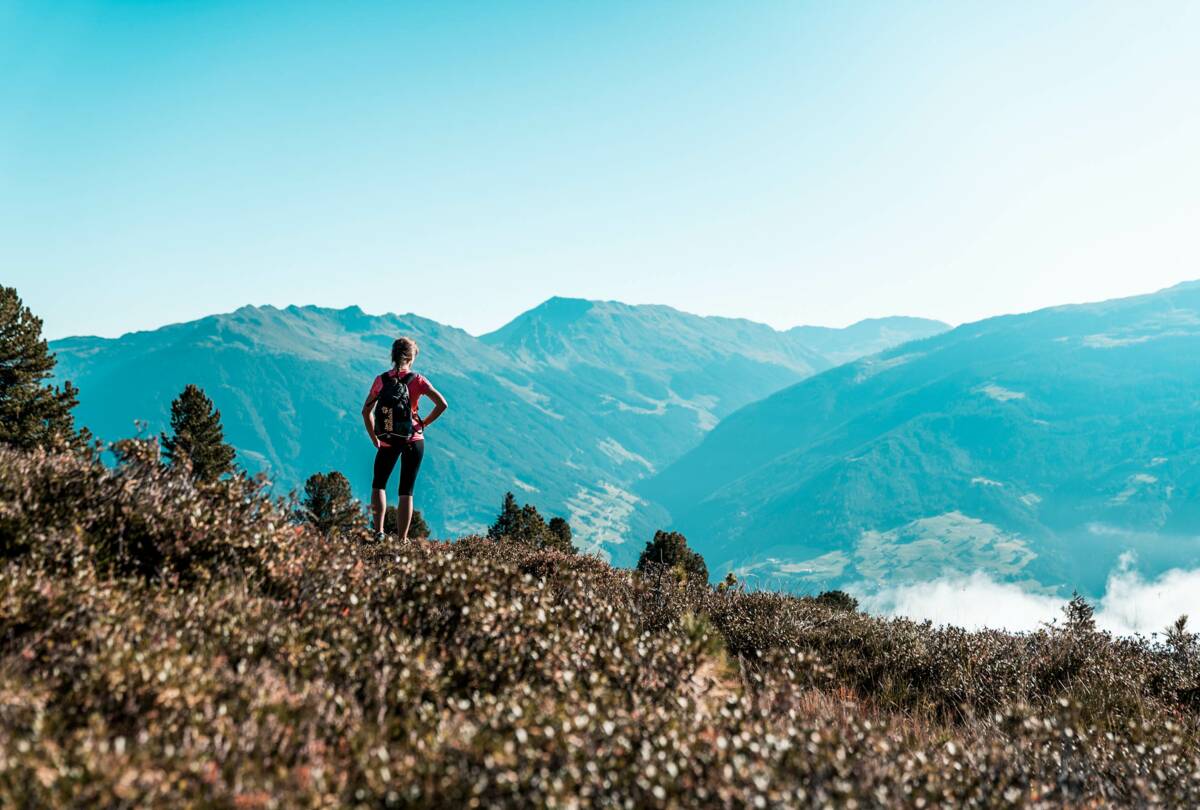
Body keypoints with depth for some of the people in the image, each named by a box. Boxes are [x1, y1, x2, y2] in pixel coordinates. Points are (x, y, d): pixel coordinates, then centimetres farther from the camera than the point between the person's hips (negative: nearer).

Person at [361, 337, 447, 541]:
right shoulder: (417, 380, -6)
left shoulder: (381, 380, 0)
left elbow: (366, 412, 2)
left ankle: (378, 532, 2)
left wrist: (374, 439, 10)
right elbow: (442, 404, -14)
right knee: (406, 491, 7)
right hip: (413, 440, -1)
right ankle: (402, 540, 4)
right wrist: (424, 423, -2)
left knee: (378, 485, 19)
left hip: (387, 442, 1)